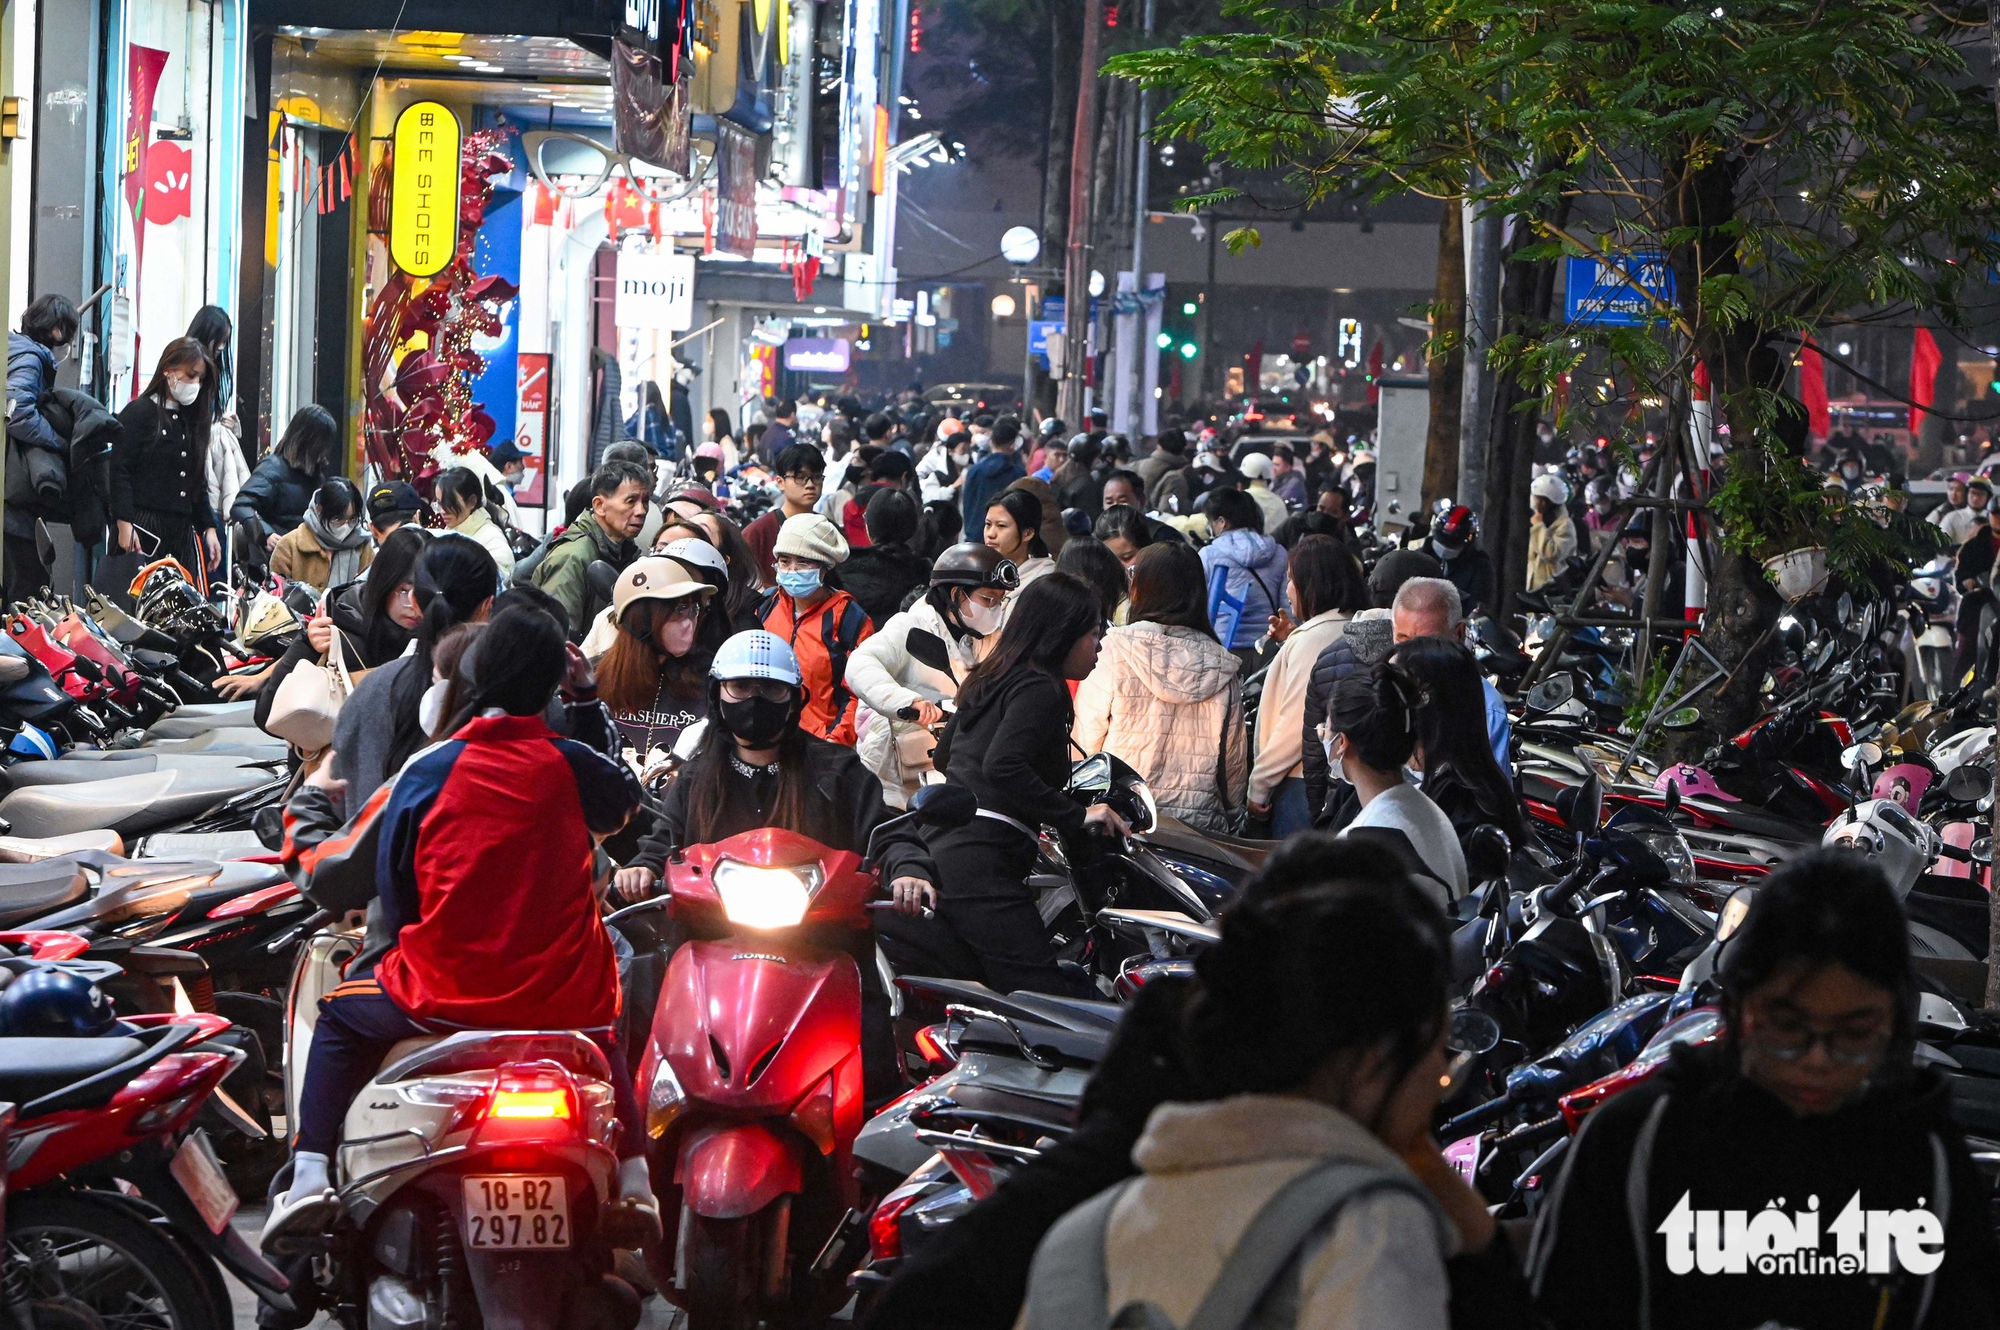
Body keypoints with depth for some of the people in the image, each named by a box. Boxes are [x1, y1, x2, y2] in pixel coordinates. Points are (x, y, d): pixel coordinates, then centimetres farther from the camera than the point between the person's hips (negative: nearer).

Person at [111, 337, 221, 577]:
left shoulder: (191, 420, 20)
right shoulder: (138, 412, 0)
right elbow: (120, 472, -8)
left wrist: (208, 528, 15)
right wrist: (125, 526, -16)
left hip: (183, 530, 6)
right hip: (145, 529, -6)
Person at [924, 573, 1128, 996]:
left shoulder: (989, 680, 22)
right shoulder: (1040, 689, -6)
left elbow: (944, 754, 37)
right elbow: (1002, 767, -22)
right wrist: (1076, 816, -15)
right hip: (981, 866, -10)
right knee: (1047, 1001, -15)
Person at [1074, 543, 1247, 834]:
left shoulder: (1116, 648, -4)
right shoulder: (1222, 665, 4)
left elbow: (1086, 738, -1)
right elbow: (1235, 757, 10)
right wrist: (1230, 817, 24)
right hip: (1201, 823, 3)